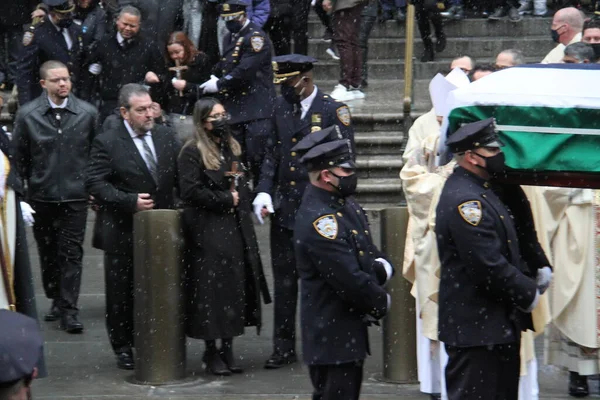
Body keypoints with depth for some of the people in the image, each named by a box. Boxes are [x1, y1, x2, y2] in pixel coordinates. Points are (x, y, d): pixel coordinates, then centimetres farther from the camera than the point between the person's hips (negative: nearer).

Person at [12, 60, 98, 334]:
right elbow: (19, 157, 4)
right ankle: (56, 300, 28)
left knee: (72, 253, -3)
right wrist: (22, 187, 3)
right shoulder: (27, 115, -3)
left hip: (75, 196, -1)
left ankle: (68, 311, -1)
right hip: (41, 196, 1)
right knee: (48, 252, 11)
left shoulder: (87, 113, -2)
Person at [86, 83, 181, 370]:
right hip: (123, 232, -4)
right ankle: (123, 348, 17)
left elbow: (180, 177, 11)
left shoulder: (166, 138, 7)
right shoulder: (106, 143, -7)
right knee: (122, 294, 5)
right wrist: (131, 201, -20)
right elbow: (95, 184, -12)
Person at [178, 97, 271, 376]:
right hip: (207, 230, -7)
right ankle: (211, 352, 4)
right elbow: (191, 191, -16)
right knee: (211, 287, -5)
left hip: (236, 227, 7)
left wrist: (242, 200, 7)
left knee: (235, 285, 4)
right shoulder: (192, 152, -6)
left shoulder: (232, 148, 16)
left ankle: (228, 349, 11)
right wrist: (225, 200, -10)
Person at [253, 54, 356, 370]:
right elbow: (272, 152, 13)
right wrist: (264, 192, 1)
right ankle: (283, 347, 15)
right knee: (284, 278, 8)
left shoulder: (334, 111, -7)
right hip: (284, 209, 5)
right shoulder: (281, 106, 10)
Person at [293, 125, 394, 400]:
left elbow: (370, 254, 19)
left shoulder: (344, 204, 9)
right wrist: (382, 303, -8)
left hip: (348, 327, 10)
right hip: (332, 333, -10)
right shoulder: (318, 220, -22)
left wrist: (381, 268, -4)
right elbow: (349, 280, -23)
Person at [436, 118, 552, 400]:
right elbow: (489, 267, -24)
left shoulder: (490, 189, 11)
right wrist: (528, 293, -12)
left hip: (501, 322, 10)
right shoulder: (463, 200, -21)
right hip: (475, 327, -10)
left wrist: (541, 267, 6)